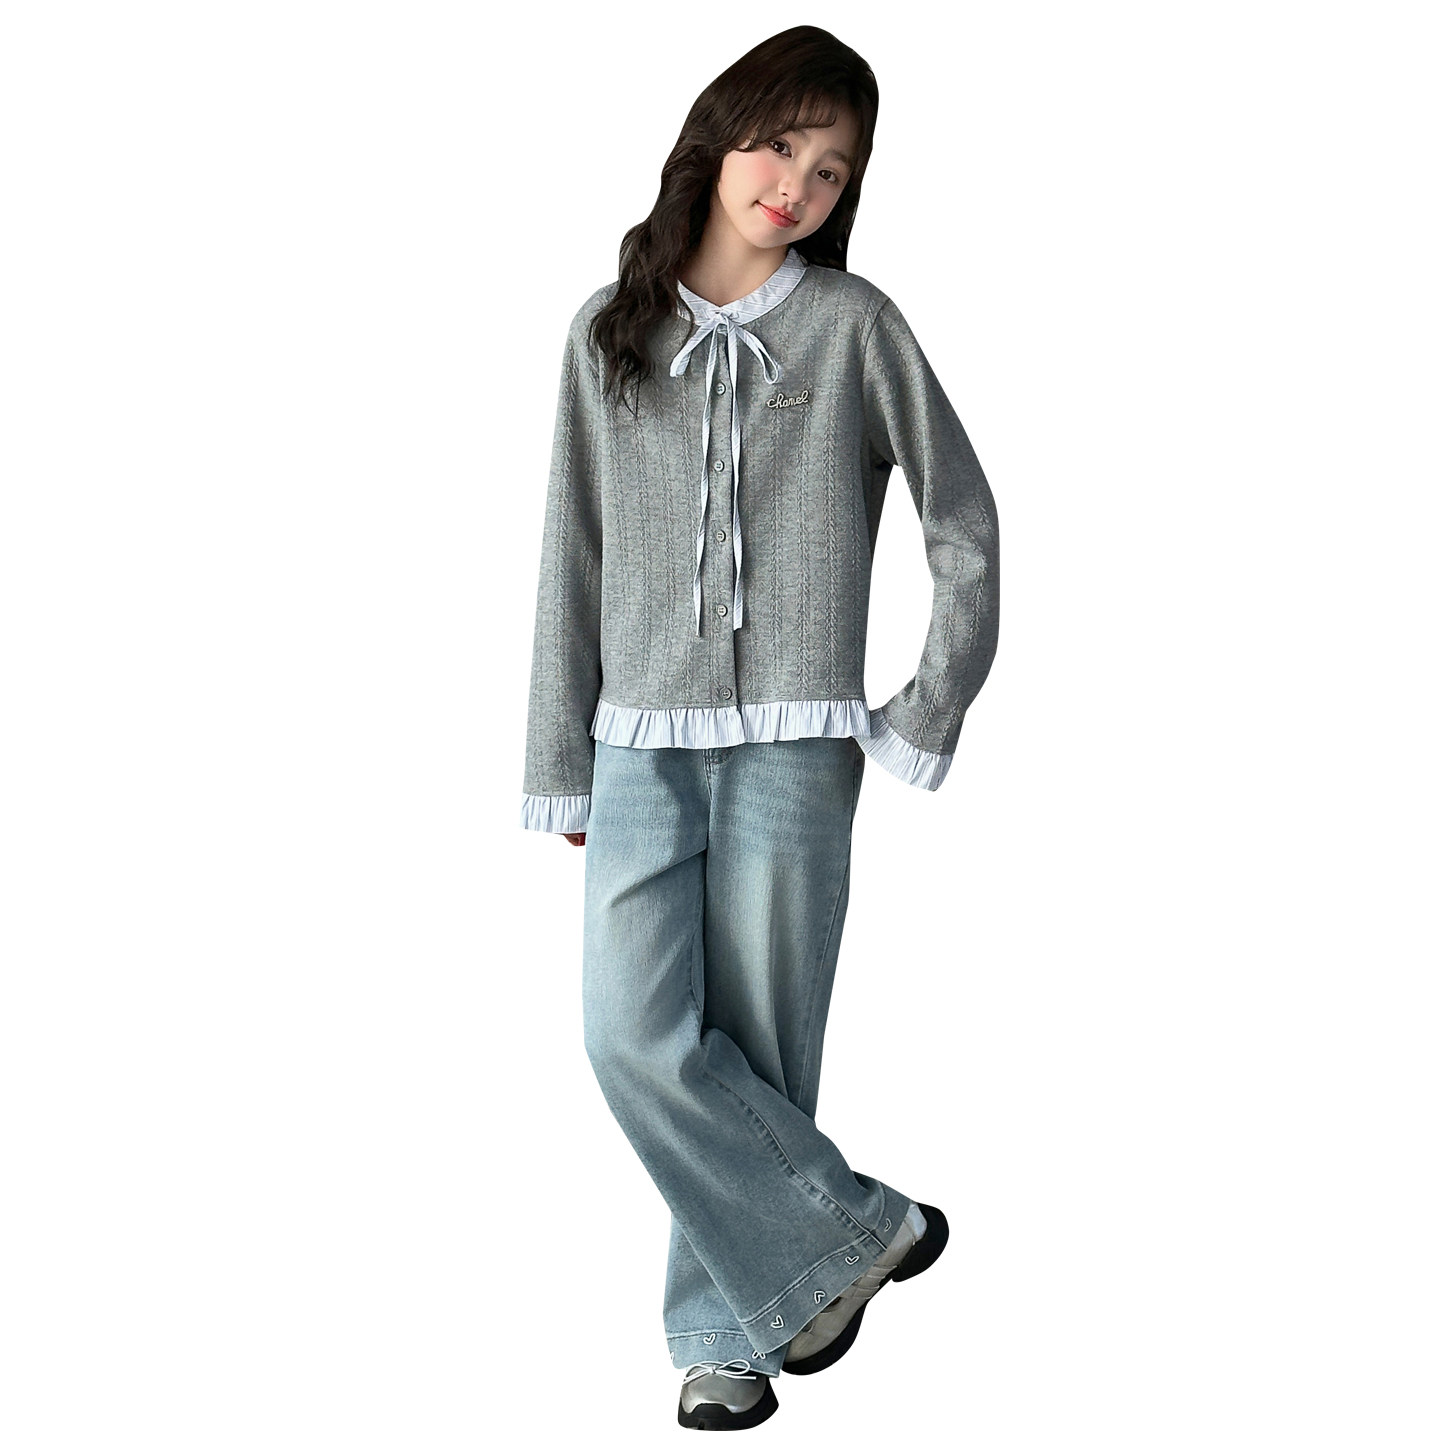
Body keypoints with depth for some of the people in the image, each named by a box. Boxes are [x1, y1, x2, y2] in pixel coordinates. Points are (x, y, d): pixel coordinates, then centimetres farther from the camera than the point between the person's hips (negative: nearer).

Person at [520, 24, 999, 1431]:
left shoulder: (854, 326, 1)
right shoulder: (610, 328, 9)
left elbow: (966, 531, 5)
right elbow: (572, 554, 11)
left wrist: (923, 724, 1)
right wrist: (560, 764, 10)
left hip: (793, 746, -2)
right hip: (642, 744, 3)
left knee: (754, 1044, 1)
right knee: (637, 1039, -9)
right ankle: (857, 1229, 7)